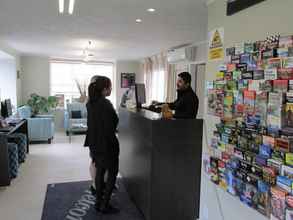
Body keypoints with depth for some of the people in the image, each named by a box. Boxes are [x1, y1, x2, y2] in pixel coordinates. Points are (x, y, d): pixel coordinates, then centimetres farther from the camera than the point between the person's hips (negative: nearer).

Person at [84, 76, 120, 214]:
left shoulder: (90, 103, 3)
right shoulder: (106, 104, -23)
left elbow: (92, 123, 10)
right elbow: (109, 128, -23)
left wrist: (93, 142, 17)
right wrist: (114, 144, -12)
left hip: (94, 143, 8)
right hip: (106, 144, -8)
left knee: (99, 171, 18)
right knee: (112, 172, 8)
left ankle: (99, 202, 29)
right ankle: (105, 206, 14)